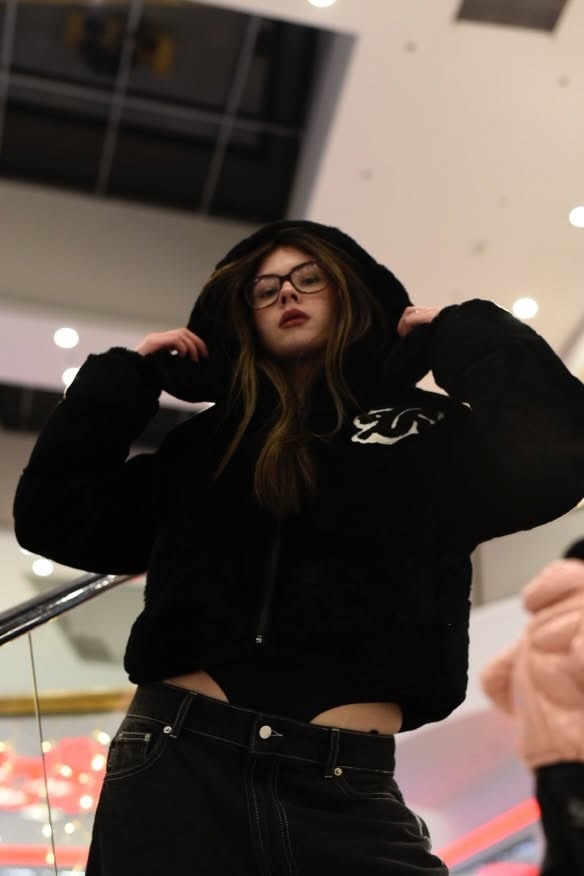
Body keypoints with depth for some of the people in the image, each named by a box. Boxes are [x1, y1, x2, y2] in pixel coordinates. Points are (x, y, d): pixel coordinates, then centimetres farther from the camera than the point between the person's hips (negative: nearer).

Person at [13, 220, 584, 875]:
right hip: (177, 763, 2)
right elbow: (57, 520, 14)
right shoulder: (206, 441, 16)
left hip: (346, 786, -1)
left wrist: (460, 333, 4)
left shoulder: (427, 429, 9)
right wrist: (127, 376, 12)